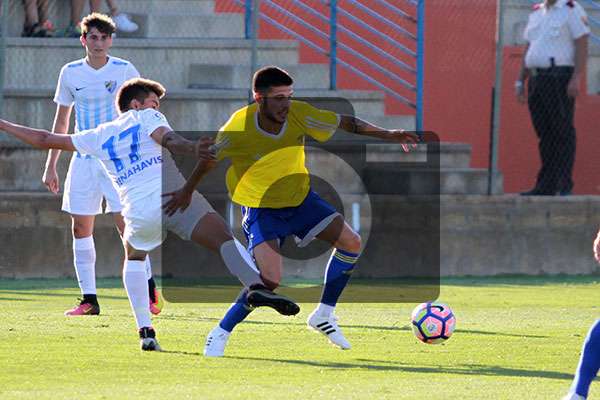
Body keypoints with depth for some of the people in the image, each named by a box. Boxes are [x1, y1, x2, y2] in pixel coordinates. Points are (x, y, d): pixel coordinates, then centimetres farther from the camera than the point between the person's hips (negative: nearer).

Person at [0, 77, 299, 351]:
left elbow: (46, 140, 34)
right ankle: (255, 285, -43)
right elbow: (167, 138, -8)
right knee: (225, 239, -14)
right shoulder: (145, 118, 15)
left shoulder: (99, 136, 26)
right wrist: (192, 148, -27)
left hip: (139, 213, 4)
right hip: (173, 194, -4)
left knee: (134, 258, 31)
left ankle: (145, 331, 19)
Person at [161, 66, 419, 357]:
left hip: (300, 199, 5)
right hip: (259, 208, -5)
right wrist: (188, 190, 6)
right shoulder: (238, 130, -25)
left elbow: (345, 122, -3)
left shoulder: (299, 115, -17)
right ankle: (219, 337, -7)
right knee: (270, 279, -23)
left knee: (351, 242, -6)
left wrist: (387, 134, -11)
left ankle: (323, 316, 10)